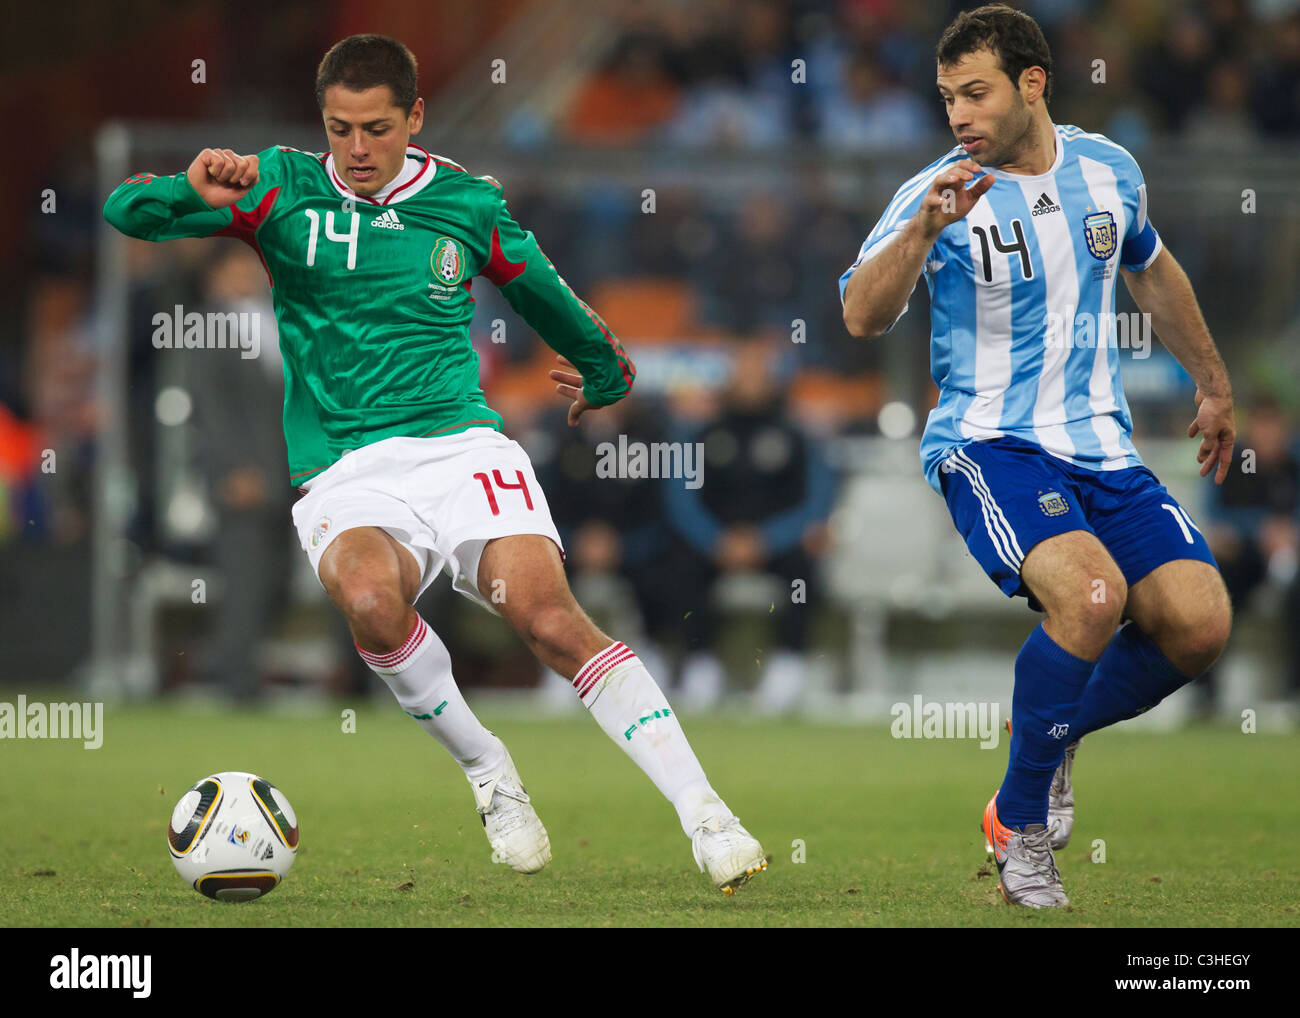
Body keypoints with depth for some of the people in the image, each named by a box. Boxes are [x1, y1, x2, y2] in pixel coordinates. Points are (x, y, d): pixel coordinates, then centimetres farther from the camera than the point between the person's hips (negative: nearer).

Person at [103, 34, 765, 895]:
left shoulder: (469, 204, 10)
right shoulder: (284, 189, 6)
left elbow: (545, 295, 28)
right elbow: (127, 211, -1)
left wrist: (604, 371, 42)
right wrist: (193, 191, -22)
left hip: (461, 445, 0)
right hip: (345, 478, 0)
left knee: (548, 614, -25)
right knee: (370, 597, -34)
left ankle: (706, 816, -24)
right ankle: (487, 772, -10)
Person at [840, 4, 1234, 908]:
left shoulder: (1109, 171, 6)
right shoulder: (939, 193, -8)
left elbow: (1154, 273, 26)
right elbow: (862, 317, -22)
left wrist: (1213, 385, 33)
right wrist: (924, 230, -37)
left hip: (1102, 447, 5)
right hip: (989, 444, -5)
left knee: (1199, 622, -13)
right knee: (1091, 594, -31)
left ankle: (1054, 734, 16)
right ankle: (1021, 828, -13)